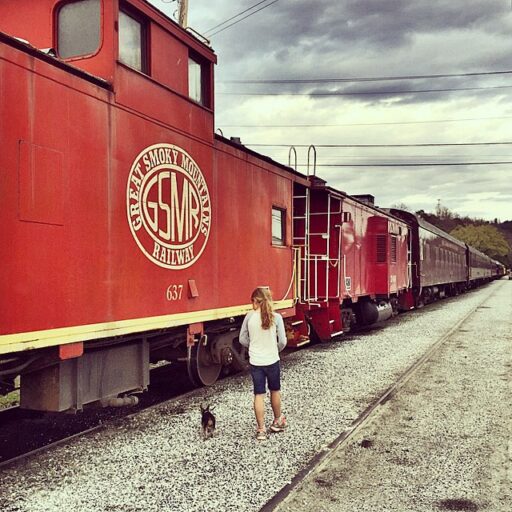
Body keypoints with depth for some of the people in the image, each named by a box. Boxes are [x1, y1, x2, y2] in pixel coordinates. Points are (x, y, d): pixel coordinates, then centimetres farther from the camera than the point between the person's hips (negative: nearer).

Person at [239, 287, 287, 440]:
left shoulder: (249, 317, -7)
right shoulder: (276, 317, -10)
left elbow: (242, 339, 0)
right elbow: (282, 341, -9)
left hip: (255, 362, 0)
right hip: (272, 361, 0)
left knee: (259, 395, 7)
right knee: (275, 391, 20)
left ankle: (261, 429, 9)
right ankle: (278, 421, 37)